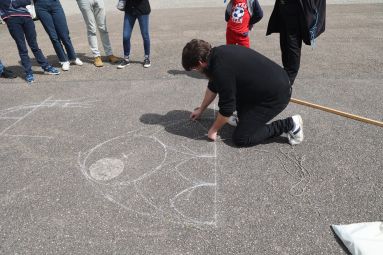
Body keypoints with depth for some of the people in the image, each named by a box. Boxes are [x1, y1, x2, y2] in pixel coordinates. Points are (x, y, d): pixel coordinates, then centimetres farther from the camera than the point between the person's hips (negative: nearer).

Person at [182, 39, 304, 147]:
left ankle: (288, 125, 1)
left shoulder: (222, 69, -26)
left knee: (240, 138, -3)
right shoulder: (217, 53, 4)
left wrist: (213, 130, 1)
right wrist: (201, 109, 30)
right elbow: (213, 87, 20)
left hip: (276, 95, -9)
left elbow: (226, 108, -16)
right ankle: (246, 118, 22)